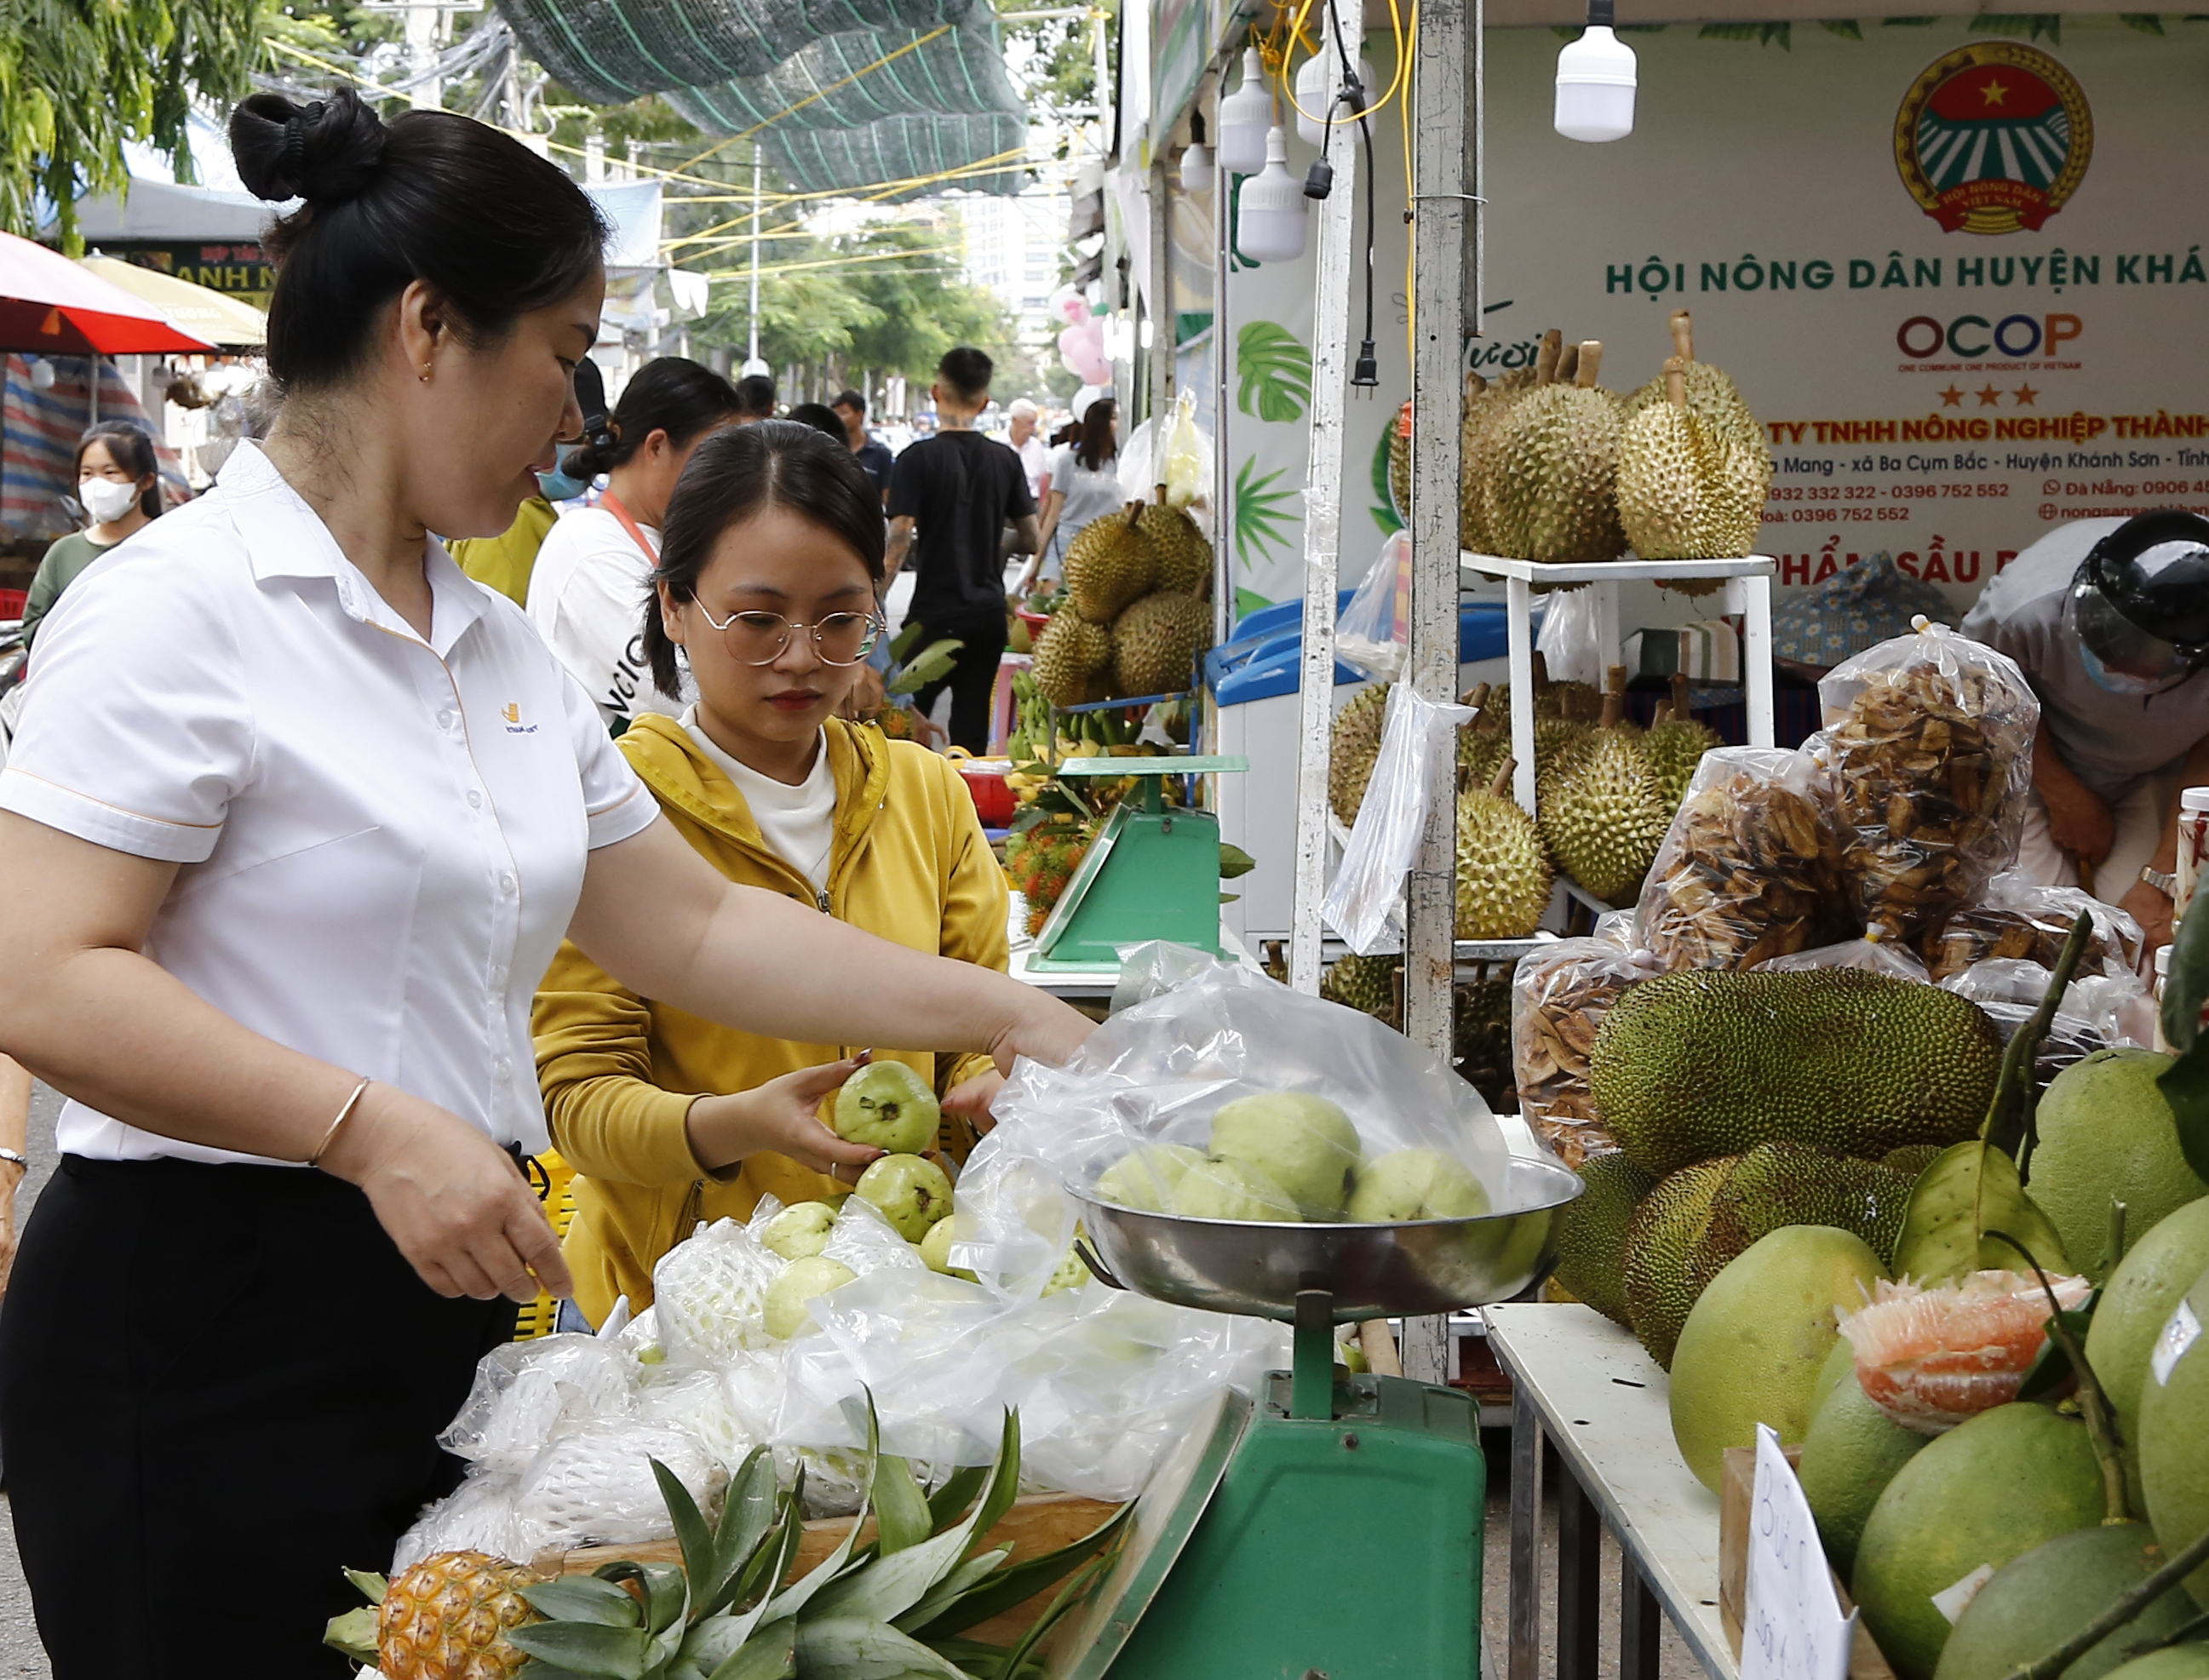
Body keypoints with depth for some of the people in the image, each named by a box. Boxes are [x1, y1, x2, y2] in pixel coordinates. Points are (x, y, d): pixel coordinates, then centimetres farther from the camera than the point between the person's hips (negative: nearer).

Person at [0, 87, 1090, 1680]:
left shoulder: (500, 646, 13)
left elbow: (692, 927, 17)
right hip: (202, 1333, -7)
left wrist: (1002, 1012, 13)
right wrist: (373, 1130, -26)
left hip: (440, 1306, 8)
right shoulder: (183, 604, -12)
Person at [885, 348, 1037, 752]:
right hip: (989, 611, 4)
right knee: (972, 718, 9)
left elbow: (899, 539, -16)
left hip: (936, 614, -4)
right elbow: (1030, 540, 8)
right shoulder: (1006, 460, 4)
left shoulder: (919, 458, -10)